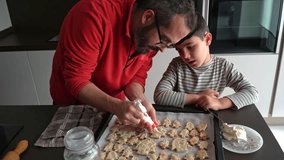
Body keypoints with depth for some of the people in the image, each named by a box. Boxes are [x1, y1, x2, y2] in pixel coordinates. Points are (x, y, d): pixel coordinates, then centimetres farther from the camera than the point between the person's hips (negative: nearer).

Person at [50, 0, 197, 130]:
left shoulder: (151, 36, -15)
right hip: (72, 105, -3)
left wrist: (140, 101, -27)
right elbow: (76, 80, -31)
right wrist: (117, 106, -42)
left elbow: (137, 76, -8)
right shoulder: (95, 15, -33)